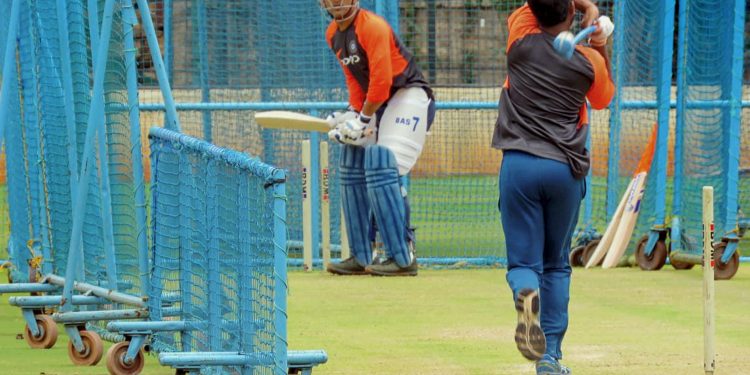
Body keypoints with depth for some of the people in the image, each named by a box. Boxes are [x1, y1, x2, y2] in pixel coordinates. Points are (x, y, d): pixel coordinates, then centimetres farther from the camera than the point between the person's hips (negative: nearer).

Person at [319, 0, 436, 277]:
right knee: (353, 165, 7)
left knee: (381, 167, -20)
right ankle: (361, 257, 13)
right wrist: (353, 113, 0)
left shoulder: (372, 27, -19)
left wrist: (364, 118, -14)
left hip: (410, 95, -10)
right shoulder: (333, 34, 9)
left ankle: (403, 257, -19)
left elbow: (381, 80, -21)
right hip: (379, 103, 10)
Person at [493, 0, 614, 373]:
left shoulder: (522, 40, -3)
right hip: (566, 170, 1)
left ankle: (526, 292, -33)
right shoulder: (590, 60, -1)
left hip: (519, 166, -1)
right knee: (556, 265, 16)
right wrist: (602, 48, 23)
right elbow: (602, 98, 21)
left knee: (524, 262, 3)